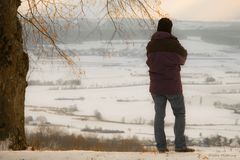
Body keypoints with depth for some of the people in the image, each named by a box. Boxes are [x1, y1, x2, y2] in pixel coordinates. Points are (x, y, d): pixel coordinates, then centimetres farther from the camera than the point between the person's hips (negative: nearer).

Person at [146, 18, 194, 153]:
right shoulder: (174, 44, -12)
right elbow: (183, 57, 7)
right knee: (180, 114, 7)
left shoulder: (151, 45, 0)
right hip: (173, 86, -4)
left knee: (159, 115, 10)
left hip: (156, 86, 4)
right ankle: (180, 145, -1)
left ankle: (161, 146, 6)